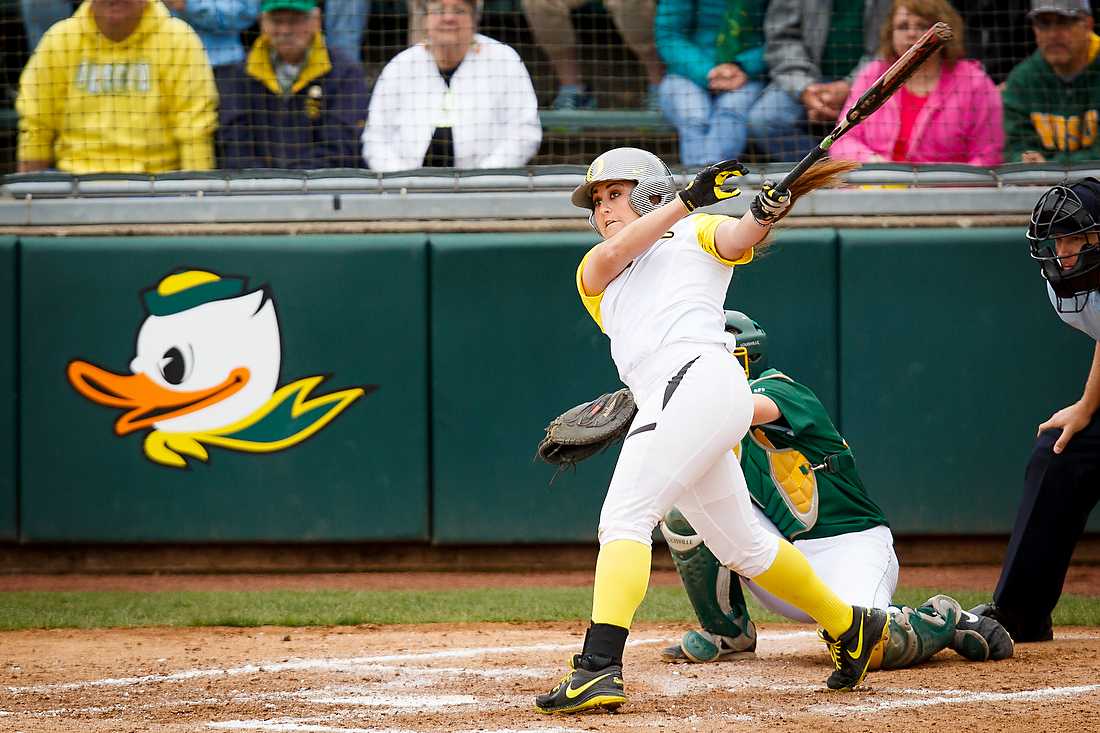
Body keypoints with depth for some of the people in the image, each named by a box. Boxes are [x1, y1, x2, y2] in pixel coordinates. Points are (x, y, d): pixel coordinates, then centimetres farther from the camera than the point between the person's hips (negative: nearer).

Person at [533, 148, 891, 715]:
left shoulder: (696, 235, 16)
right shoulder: (593, 272, 28)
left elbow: (737, 238, -6)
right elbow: (613, 252, 5)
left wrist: (764, 212, -29)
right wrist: (688, 197, -4)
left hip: (697, 376, -7)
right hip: (663, 404, 7)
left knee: (624, 515, -19)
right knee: (740, 545, 15)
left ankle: (598, 669, -30)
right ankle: (848, 628, 31)